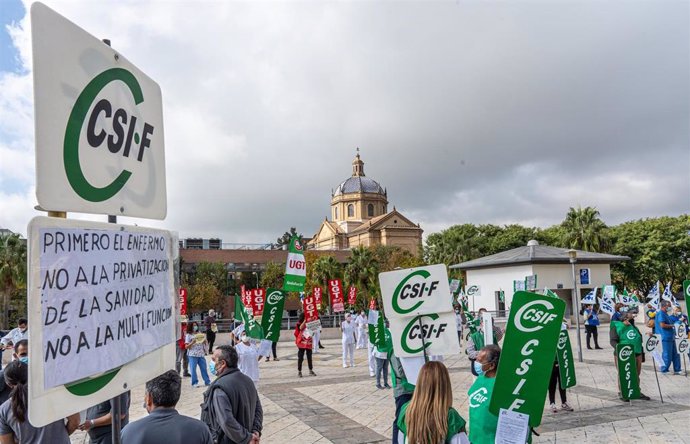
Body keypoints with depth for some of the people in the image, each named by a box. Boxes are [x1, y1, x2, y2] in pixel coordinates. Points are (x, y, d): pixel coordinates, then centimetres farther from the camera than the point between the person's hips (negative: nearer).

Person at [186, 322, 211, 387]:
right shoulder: (188, 335, -3)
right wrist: (192, 342, -21)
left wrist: (204, 341, -5)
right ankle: (194, 383, 11)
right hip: (193, 355, -4)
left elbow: (204, 344, 17)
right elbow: (186, 346, -6)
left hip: (201, 354, 4)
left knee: (204, 368, 7)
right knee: (193, 369, 0)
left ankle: (207, 381, 14)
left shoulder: (200, 334, 10)